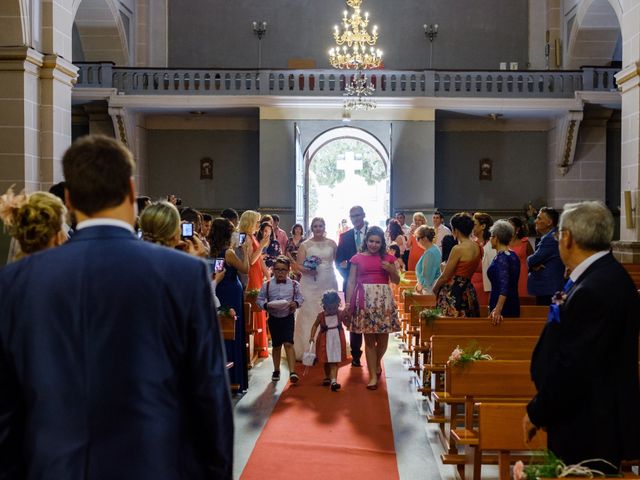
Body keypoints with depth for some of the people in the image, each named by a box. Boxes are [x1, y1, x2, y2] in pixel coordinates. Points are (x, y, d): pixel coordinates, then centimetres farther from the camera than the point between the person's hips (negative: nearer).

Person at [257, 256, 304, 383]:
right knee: (276, 345, 13)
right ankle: (276, 371, 29)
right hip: (274, 318, 2)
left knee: (288, 344, -13)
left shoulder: (294, 284, -3)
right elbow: (259, 299, 1)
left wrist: (296, 303, -15)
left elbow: (300, 297, 5)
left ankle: (292, 372, -16)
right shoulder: (267, 285, -3)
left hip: (288, 317, -2)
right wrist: (266, 305, -18)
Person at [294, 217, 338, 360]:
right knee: (309, 315, -4)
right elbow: (299, 266, 0)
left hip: (328, 284, 2)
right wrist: (307, 270, -18)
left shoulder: (331, 244, 10)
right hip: (310, 285, -2)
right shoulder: (305, 245, 4)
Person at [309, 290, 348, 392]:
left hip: (337, 340, -1)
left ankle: (333, 380, -16)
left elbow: (346, 323, 1)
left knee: (334, 361, -7)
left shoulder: (340, 313, -7)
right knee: (326, 361, 16)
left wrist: (347, 316, -17)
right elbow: (315, 325, 1)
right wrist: (312, 336, -9)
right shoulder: (321, 315, -8)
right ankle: (327, 377, 39)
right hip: (325, 341, 1)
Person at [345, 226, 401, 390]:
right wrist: (348, 302, -3)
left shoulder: (387, 258, 10)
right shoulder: (358, 258, 6)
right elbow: (351, 282, 5)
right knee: (369, 338, 0)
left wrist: (390, 269, -5)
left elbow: (397, 281, 15)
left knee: (383, 337, 4)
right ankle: (373, 376, 5)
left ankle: (377, 362, 34)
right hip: (365, 299, -1)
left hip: (384, 299, 1)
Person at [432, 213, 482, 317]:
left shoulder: (458, 249, -16)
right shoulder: (477, 247, 7)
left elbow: (445, 276, -10)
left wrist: (435, 288, 7)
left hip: (453, 293, -8)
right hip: (469, 291, 8)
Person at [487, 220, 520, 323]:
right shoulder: (513, 256, 12)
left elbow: (504, 285, -28)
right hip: (514, 305, 9)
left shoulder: (501, 257, -15)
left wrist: (498, 309, -39)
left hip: (502, 307, -9)